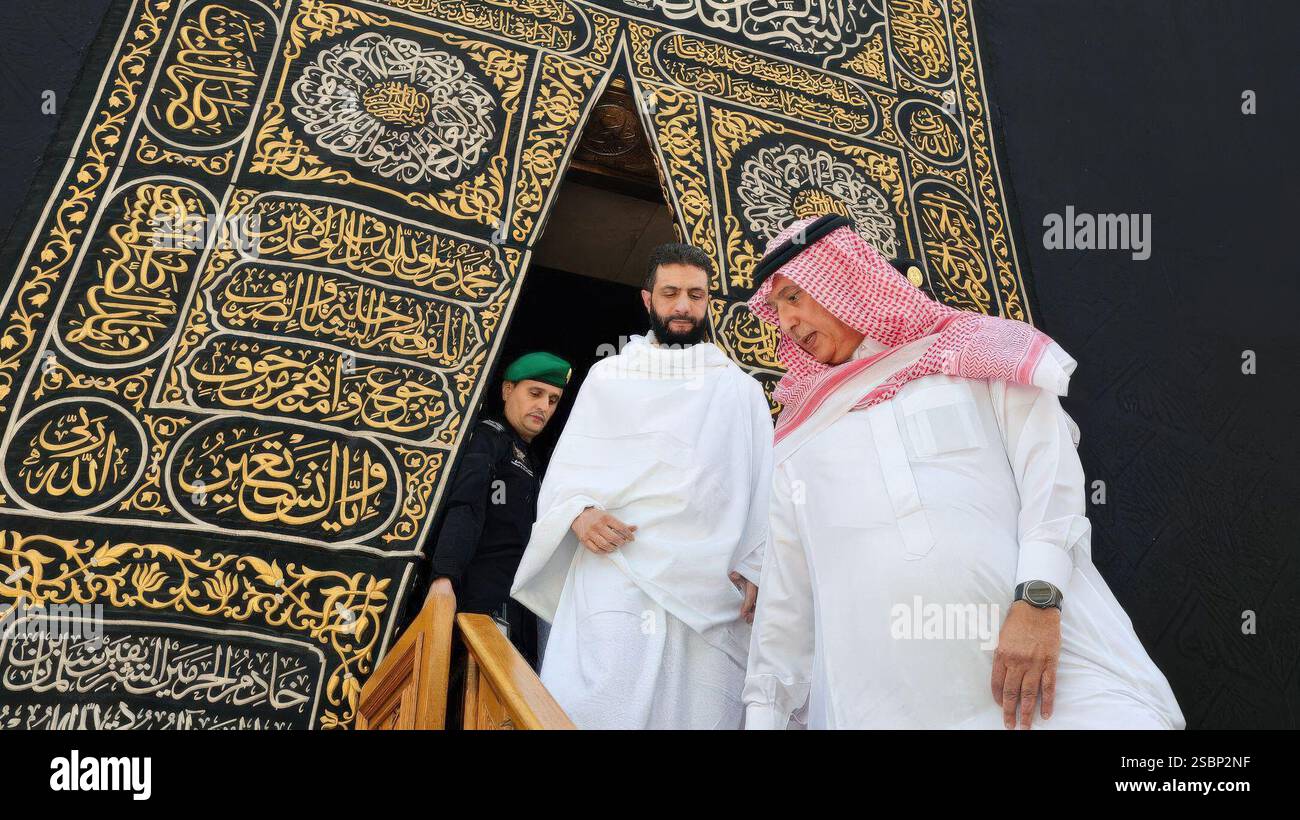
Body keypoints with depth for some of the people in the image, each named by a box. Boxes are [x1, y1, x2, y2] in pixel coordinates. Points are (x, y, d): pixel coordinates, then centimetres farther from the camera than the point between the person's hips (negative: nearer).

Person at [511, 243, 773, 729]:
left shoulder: (741, 389, 15)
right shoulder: (607, 377, 15)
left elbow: (763, 487, 9)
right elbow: (564, 468, 13)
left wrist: (757, 570, -3)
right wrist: (578, 512, -9)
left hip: (710, 586, 1)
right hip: (615, 575, 0)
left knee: (699, 713, 0)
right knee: (590, 712, -11)